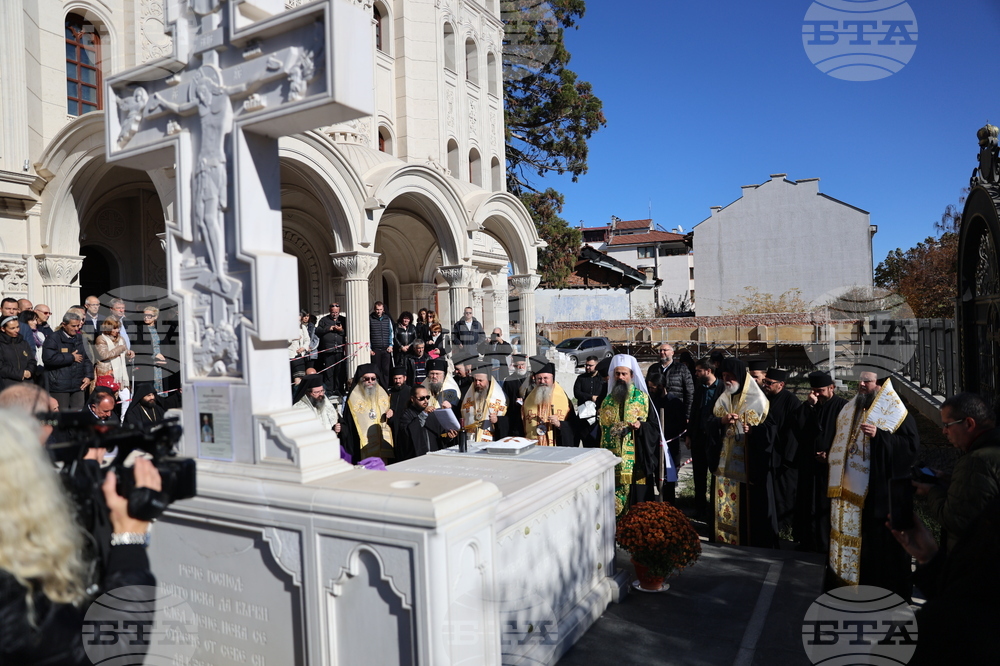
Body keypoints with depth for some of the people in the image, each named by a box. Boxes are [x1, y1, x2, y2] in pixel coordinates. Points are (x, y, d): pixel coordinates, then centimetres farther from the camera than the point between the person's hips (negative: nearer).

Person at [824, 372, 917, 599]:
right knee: (848, 535, 11)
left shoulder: (896, 412, -7)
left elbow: (912, 444, -14)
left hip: (881, 489, -6)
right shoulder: (850, 410, 13)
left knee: (881, 538, 1)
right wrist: (831, 457, 10)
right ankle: (845, 581, 23)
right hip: (850, 488, 6)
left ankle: (886, 587, 15)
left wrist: (879, 435, -23)